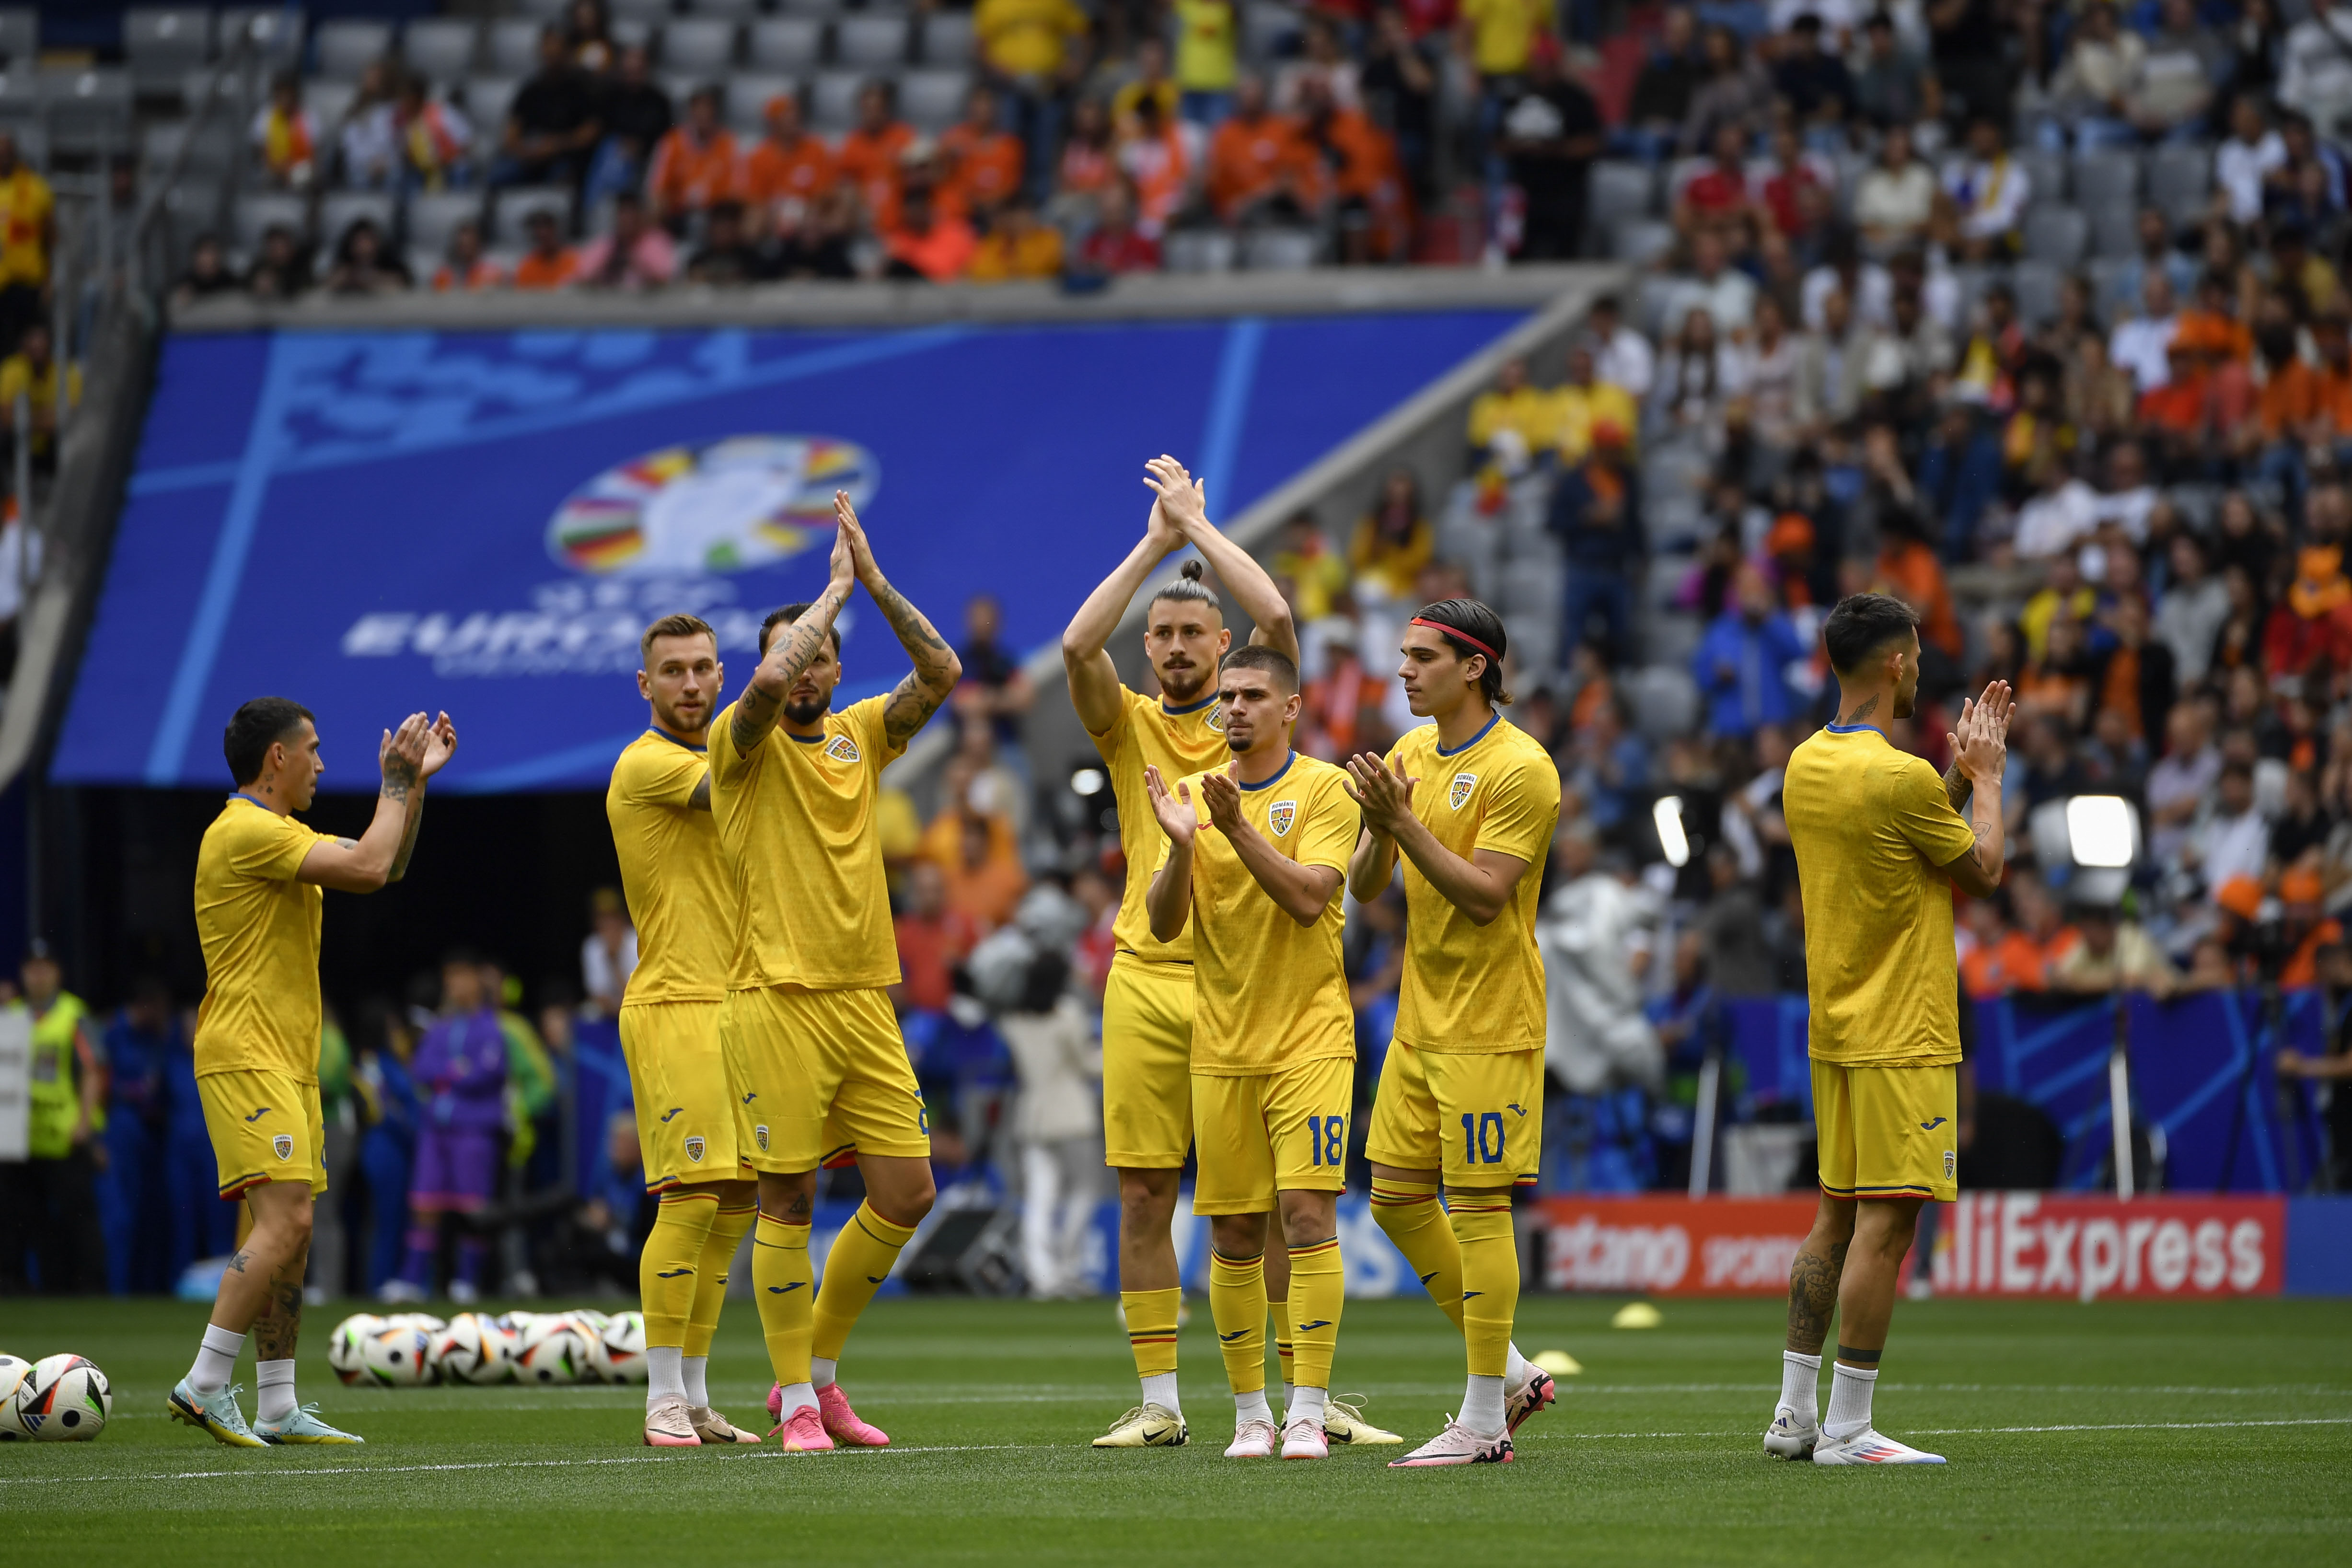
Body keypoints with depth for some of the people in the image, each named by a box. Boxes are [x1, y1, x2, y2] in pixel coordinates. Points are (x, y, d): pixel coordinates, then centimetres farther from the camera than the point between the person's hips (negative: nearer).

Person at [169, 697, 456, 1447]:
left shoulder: (278, 835, 20)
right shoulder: (246, 831, -13)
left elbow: (388, 867, 27)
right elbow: (368, 867, -20)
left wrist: (415, 780, 19)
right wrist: (398, 780, -8)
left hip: (287, 1065, 11)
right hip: (247, 1057, -11)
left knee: (290, 1235, 8)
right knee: (283, 1221, -19)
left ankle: (278, 1410, 9)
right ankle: (204, 1387, -19)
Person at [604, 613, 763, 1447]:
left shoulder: (712, 762, 19)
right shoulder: (647, 765, -9)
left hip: (735, 1004, 9)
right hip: (674, 1008, -9)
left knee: (736, 1204, 7)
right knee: (693, 1199, -14)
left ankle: (695, 1396, 13)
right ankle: (664, 1402, -11)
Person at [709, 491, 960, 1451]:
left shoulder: (860, 737, 14)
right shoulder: (745, 744, -1)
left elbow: (942, 671, 2)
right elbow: (770, 679, -22)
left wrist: (873, 580, -5)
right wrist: (837, 587, -11)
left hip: (865, 1002, 5)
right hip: (776, 1003, -5)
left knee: (906, 1194, 2)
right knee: (789, 1202, -4)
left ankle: (819, 1371, 17)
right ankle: (796, 1399, 4)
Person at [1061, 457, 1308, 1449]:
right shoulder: (1129, 728, 10)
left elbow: (1277, 619, -11)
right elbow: (1077, 645, -9)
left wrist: (1199, 527, -2)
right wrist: (1155, 542, -7)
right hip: (1147, 981, 2)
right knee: (1143, 1196, 1)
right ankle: (1158, 1403, 6)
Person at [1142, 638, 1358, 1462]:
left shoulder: (1324, 789, -3)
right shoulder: (1194, 793, 8)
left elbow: (1308, 899, -16)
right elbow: (1163, 923, 1)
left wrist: (1238, 827, -25)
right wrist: (1182, 843, -17)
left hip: (1309, 1040, -4)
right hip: (1221, 1046, 4)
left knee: (1308, 1215, -12)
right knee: (1234, 1235, 4)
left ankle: (1308, 1413, -11)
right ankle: (1250, 1413, 12)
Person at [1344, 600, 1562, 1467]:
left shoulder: (1520, 769, -13)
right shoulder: (1411, 753, 11)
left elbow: (1484, 896, -20)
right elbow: (1362, 887, 9)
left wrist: (1405, 821, -24)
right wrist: (1378, 828, -11)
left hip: (1489, 1023, -8)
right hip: (1421, 1018, 8)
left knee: (1477, 1206, -6)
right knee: (1396, 1198, 9)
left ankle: (1484, 1420, -1)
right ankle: (1511, 1373, 21)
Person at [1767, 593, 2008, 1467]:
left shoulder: (1805, 765, 8)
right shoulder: (1901, 778, -18)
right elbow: (1983, 872, -5)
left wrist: (1960, 775, 19)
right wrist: (1985, 778, 7)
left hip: (1836, 1030, 9)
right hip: (1902, 1035, -9)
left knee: (1838, 1218, 14)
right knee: (1886, 1223, -7)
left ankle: (1795, 1413, 17)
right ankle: (1847, 1430, -8)